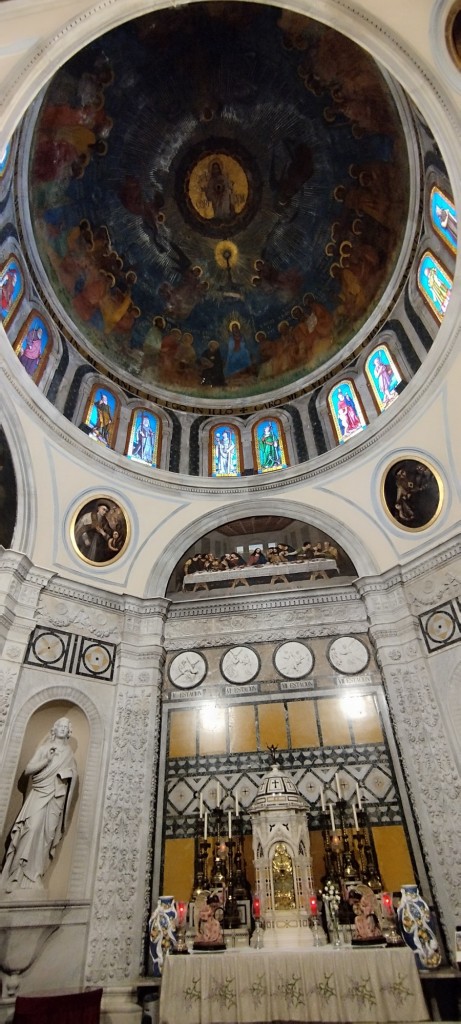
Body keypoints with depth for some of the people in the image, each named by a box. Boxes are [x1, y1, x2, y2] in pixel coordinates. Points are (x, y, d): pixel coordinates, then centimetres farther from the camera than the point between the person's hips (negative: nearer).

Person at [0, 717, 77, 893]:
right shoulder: (44, 748, 7)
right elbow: (27, 770, -1)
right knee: (33, 828, -18)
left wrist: (70, 773, -2)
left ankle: (32, 875, 3)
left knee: (46, 834, -5)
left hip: (56, 797, 3)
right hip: (39, 794, -3)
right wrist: (46, 760, -14)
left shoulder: (69, 753, 14)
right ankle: (17, 873, -7)